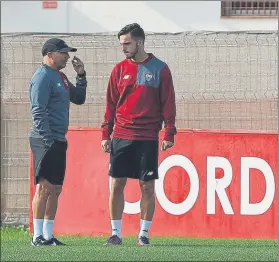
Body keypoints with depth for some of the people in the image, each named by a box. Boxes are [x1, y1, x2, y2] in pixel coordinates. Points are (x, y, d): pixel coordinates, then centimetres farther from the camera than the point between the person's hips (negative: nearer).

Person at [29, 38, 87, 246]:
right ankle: (38, 236, -9)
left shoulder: (60, 76, 18)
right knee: (44, 187, -10)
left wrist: (81, 76, 12)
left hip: (58, 141, 10)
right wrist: (47, 140, -22)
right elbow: (38, 112, -17)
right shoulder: (43, 77, -11)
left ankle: (49, 235, 15)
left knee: (55, 189, 10)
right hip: (46, 141, -10)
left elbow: (79, 98, 25)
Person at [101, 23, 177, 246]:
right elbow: (111, 104, 11)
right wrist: (106, 134, 4)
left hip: (148, 139, -2)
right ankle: (116, 233, 6)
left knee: (147, 186, 0)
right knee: (117, 184, 0)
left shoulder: (159, 69, 1)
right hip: (121, 136, 2)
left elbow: (168, 103, 1)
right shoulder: (120, 69, 9)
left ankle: (144, 233, 9)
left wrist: (169, 134, -6)